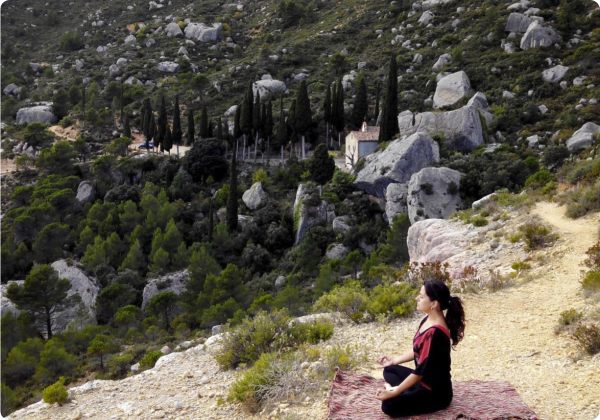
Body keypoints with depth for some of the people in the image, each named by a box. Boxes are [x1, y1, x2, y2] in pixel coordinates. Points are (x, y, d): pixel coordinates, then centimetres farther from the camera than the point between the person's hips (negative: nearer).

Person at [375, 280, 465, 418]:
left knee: (389, 405, -22)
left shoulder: (436, 333, -29)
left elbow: (422, 369, -26)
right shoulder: (428, 320, 0)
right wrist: (395, 359, 14)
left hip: (435, 391, -10)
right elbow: (418, 351, 16)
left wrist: (394, 392, -22)